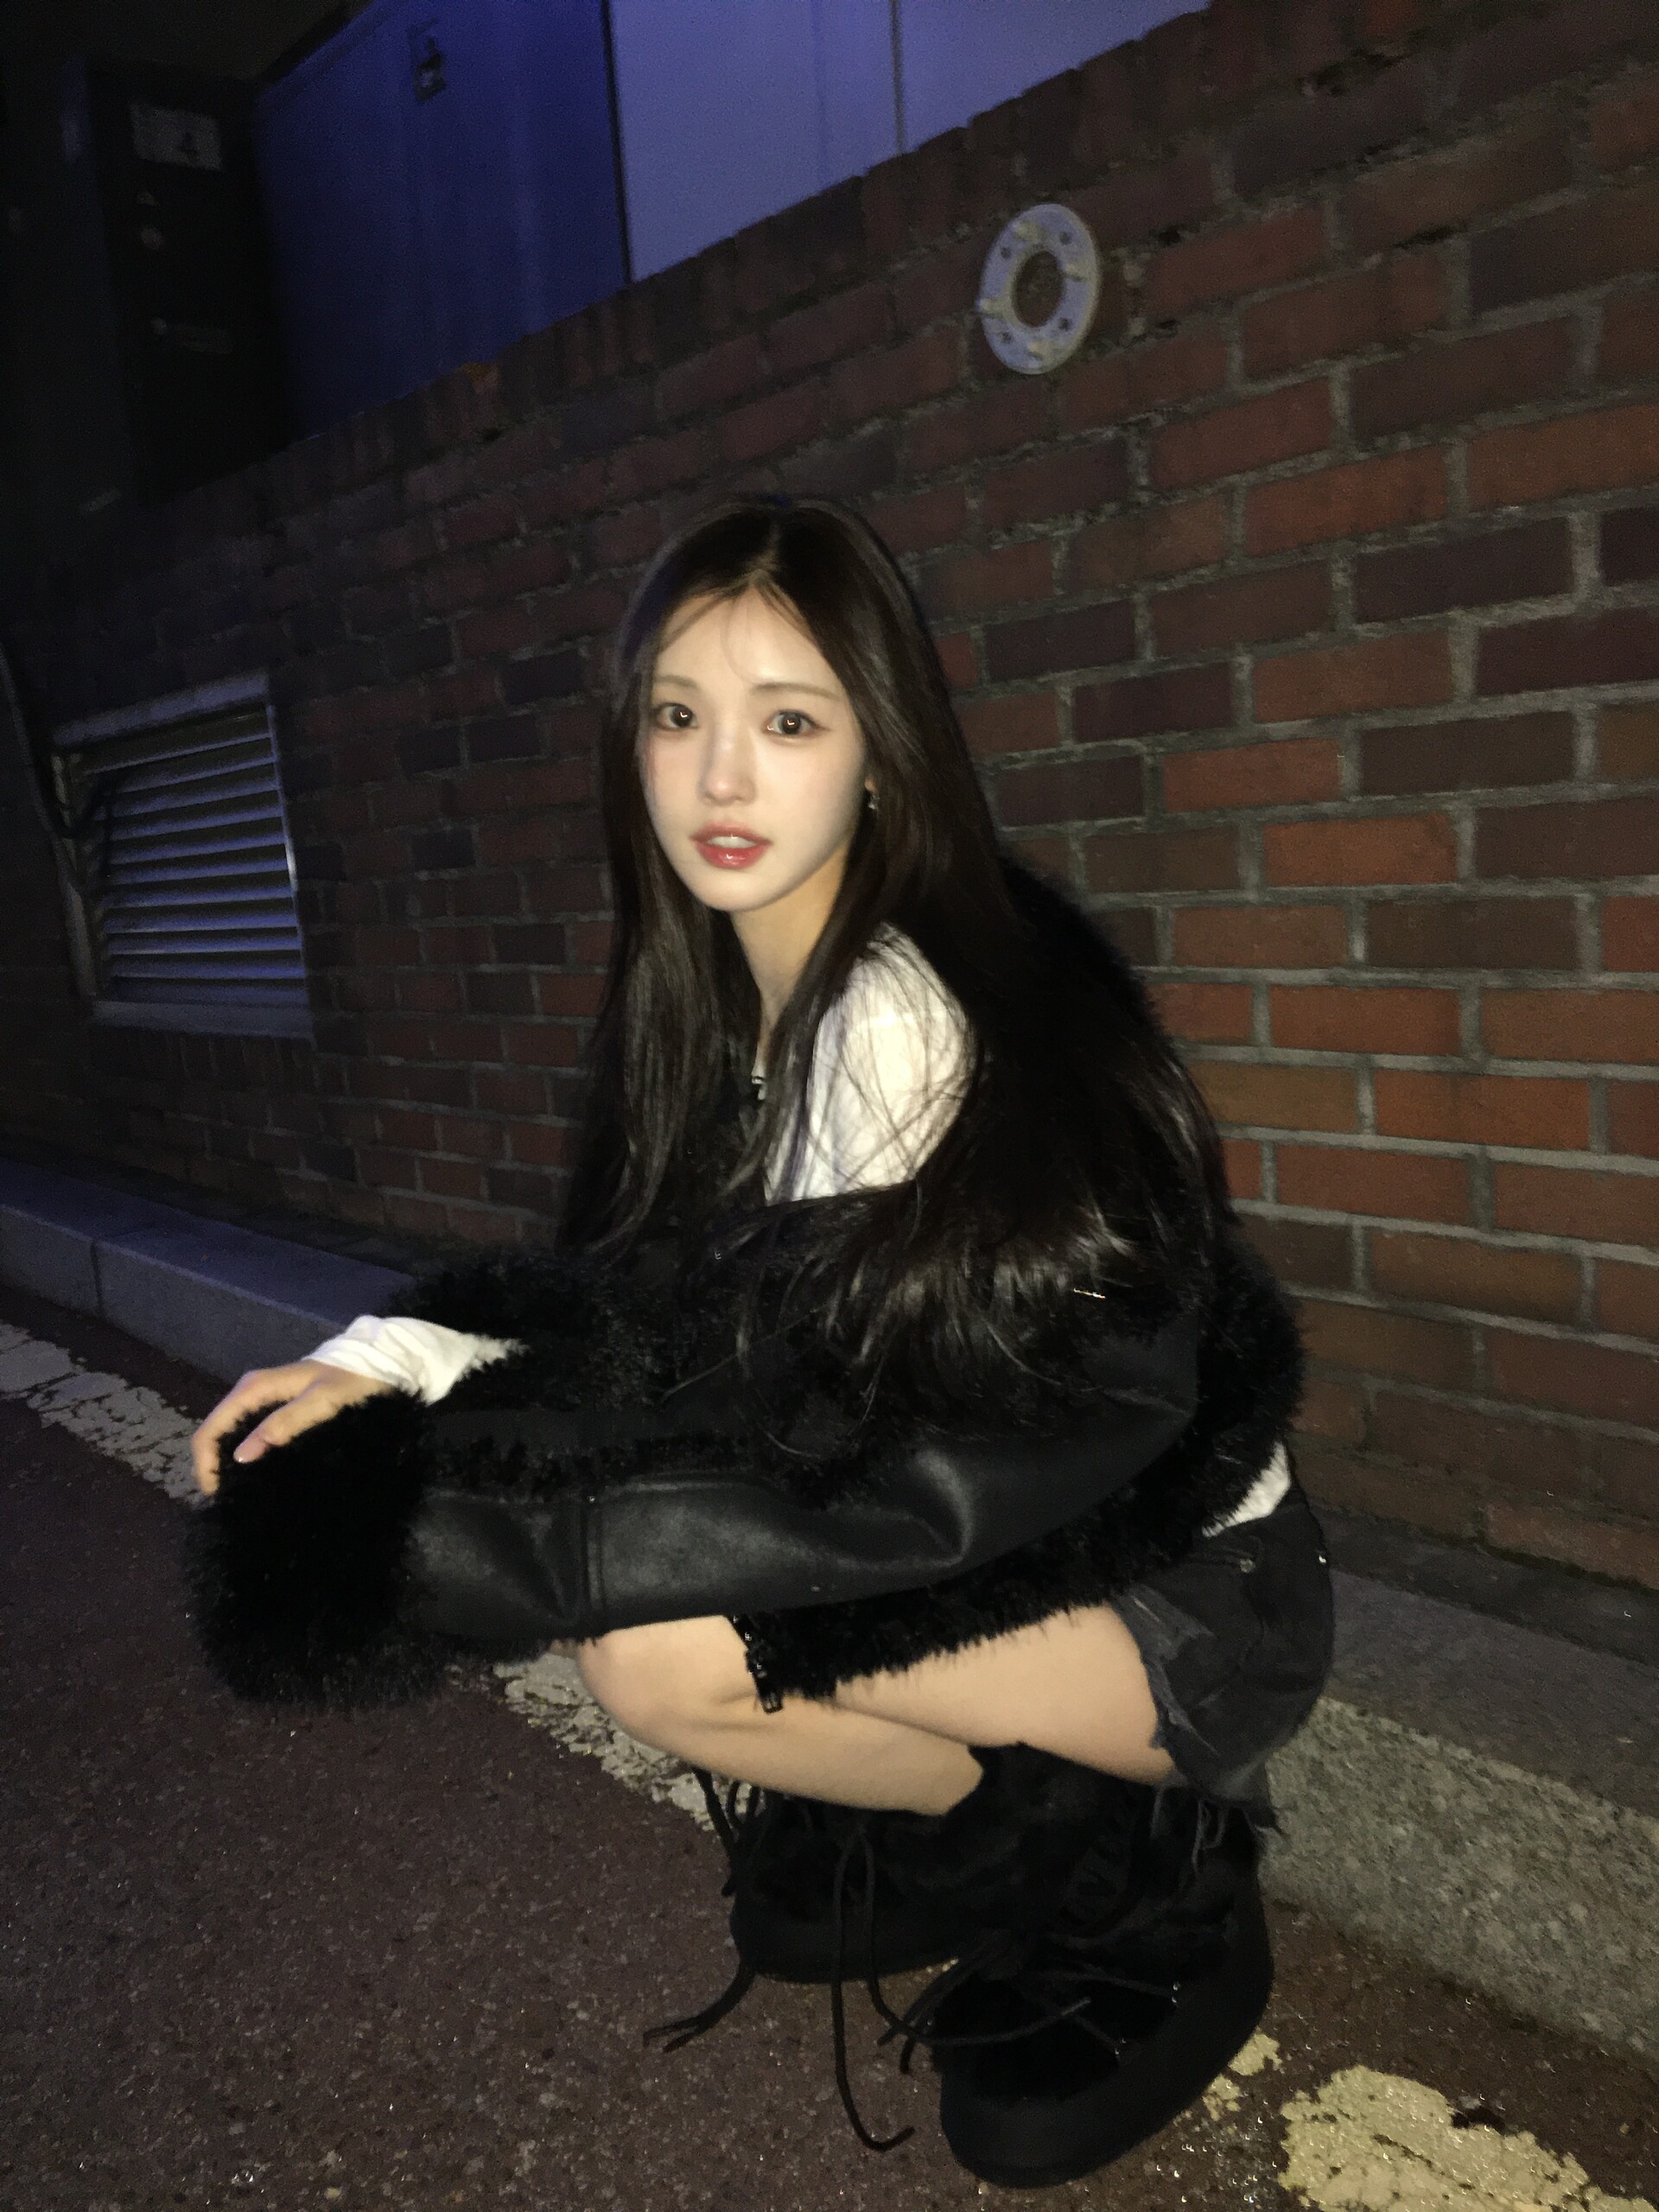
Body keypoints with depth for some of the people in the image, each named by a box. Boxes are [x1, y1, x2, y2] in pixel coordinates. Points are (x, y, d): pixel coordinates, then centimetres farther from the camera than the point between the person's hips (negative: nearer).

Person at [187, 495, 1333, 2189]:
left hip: (1201, 1598, -8)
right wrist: (389, 1364, -15)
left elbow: (832, 1411, -23)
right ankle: (937, 1806, 14)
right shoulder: (730, 990, 1)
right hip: (1010, 1540, 8)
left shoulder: (905, 1014, -25)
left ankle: (1148, 1895, -1)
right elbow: (643, 1301, 0)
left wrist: (458, 1518, -20)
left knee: (663, 1647, -25)